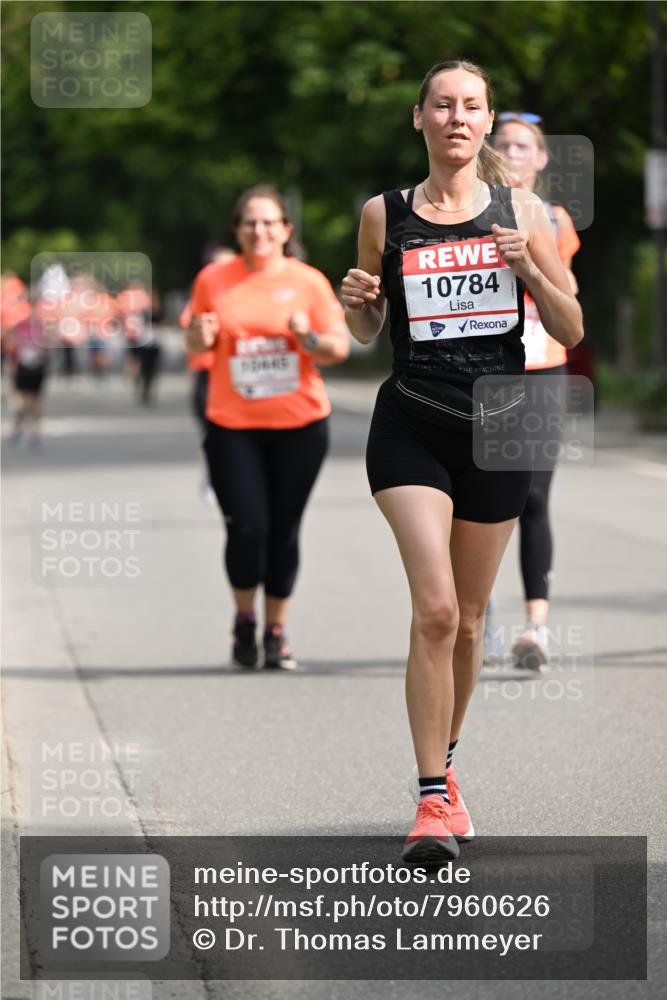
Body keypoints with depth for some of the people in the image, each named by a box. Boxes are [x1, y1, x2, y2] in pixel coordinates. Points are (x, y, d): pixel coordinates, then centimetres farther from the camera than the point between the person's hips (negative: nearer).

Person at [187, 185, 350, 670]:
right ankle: (245, 619, 14)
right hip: (233, 424, 0)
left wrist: (309, 337, -17)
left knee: (284, 531, 2)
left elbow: (340, 347, 3)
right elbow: (197, 342, 16)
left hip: (300, 424, 0)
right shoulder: (214, 280, 4)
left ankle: (277, 630, 17)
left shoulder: (308, 281, 1)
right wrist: (201, 336, -7)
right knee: (247, 527, -10)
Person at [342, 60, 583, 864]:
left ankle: (444, 768, 33)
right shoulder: (384, 216, 2)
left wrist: (529, 269, -13)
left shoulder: (520, 212, 3)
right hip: (412, 428, -2)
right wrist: (356, 304, -10)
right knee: (435, 608, -17)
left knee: (467, 618, 12)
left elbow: (571, 332, 4)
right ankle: (433, 799, -14)